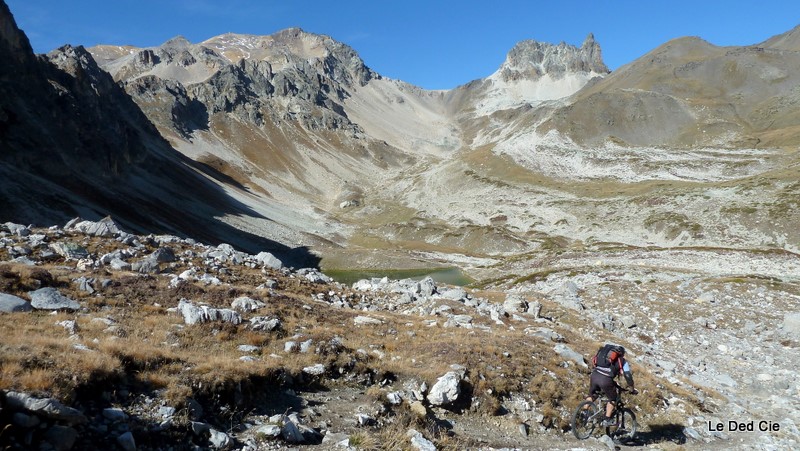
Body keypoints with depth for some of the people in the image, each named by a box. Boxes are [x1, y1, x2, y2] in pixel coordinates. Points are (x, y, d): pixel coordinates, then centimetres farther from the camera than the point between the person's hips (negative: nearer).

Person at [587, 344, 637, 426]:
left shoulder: (605, 354, 31)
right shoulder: (622, 361, 19)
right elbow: (628, 376, 15)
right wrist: (632, 389, 29)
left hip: (594, 375, 4)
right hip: (605, 379, -4)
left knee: (591, 394, 29)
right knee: (613, 399, 20)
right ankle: (607, 420, 14)